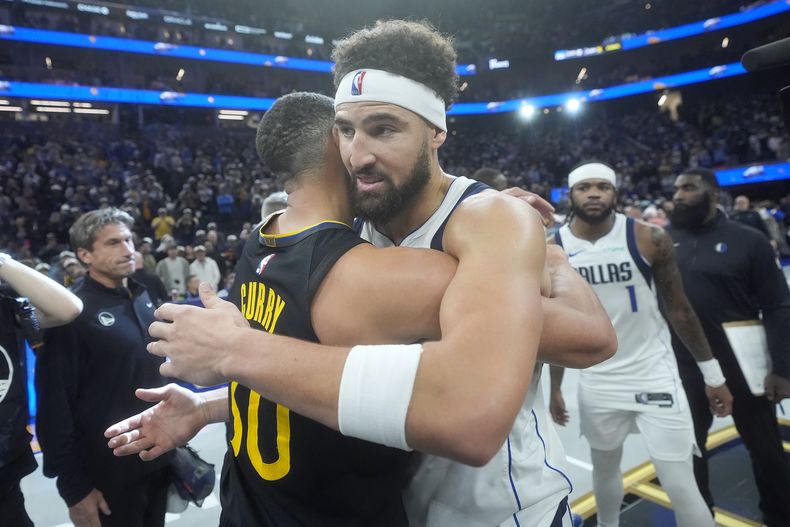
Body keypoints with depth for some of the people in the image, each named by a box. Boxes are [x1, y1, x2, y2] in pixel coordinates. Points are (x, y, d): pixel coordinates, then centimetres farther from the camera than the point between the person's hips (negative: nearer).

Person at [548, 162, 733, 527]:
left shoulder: (650, 239, -11)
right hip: (597, 381, 2)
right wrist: (555, 387, 6)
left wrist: (712, 374, 3)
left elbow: (678, 308, -1)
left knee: (681, 487, 2)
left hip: (654, 374, -1)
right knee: (604, 469, 20)